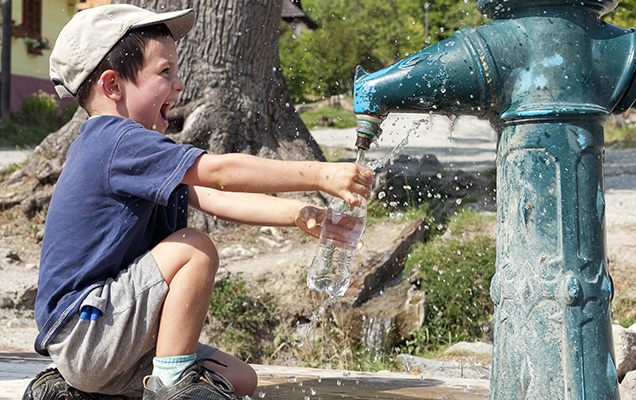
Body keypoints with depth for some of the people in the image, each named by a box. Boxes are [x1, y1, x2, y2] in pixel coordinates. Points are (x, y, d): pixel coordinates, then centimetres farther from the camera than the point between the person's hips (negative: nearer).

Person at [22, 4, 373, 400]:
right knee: (194, 248, -21)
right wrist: (320, 175, -24)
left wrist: (297, 213, -9)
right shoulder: (118, 143, -18)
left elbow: (212, 198, 4)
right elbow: (222, 171, -26)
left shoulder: (121, 146, 14)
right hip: (79, 334, -10)